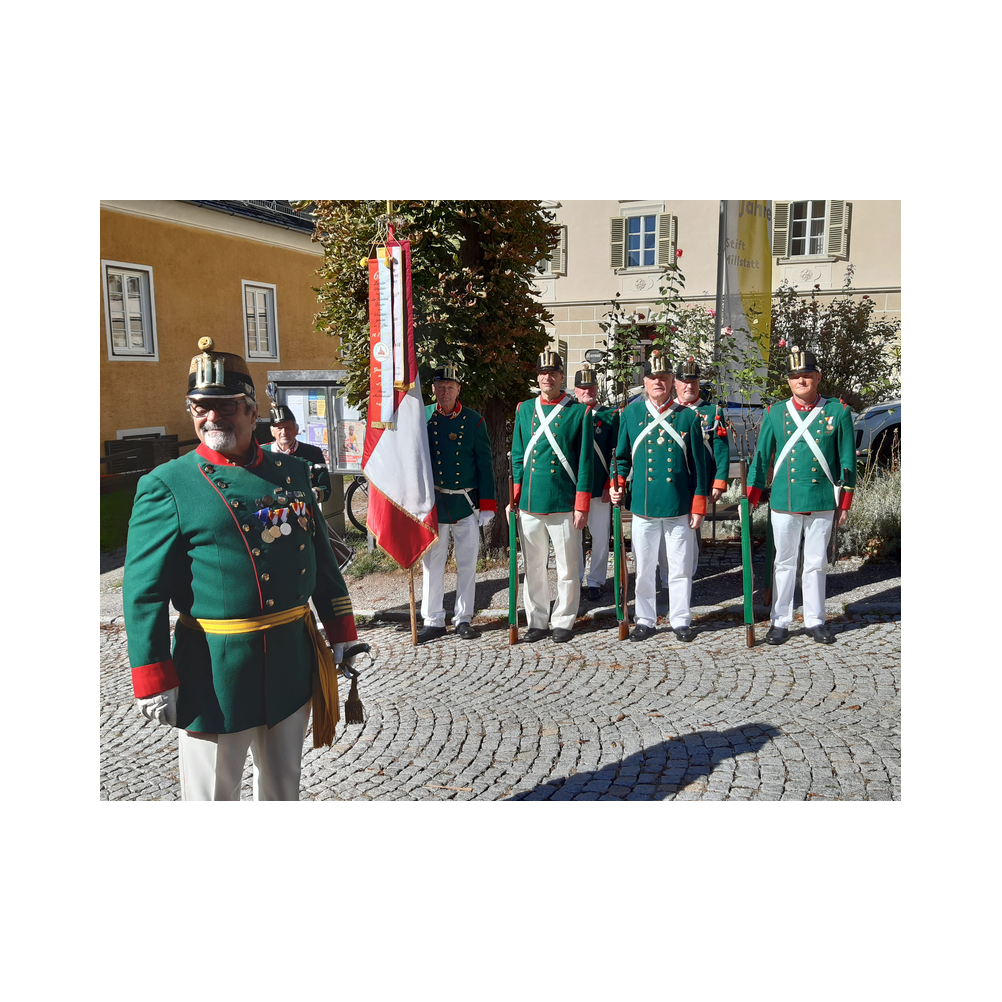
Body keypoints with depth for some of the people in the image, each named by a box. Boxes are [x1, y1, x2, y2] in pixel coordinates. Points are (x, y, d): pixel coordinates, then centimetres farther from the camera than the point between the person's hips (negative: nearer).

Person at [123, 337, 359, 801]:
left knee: (283, 785, 21)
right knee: (212, 791, 13)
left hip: (293, 658, 4)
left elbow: (321, 557, 12)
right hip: (214, 669, -4)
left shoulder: (292, 473, 6)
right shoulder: (166, 486, -7)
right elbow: (144, 590, -9)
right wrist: (153, 679, -12)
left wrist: (339, 631, 11)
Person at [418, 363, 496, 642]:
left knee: (467, 563, 7)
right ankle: (433, 620, 17)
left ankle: (463, 618, 20)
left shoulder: (474, 421, 1)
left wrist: (487, 504, -3)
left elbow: (485, 464, 2)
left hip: (466, 503, 0)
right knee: (432, 563, 5)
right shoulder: (422, 417, 2)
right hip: (433, 503, 0)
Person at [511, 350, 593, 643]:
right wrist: (513, 498, 7)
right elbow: (517, 457, 13)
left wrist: (582, 506, -6)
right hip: (530, 504, 3)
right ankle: (537, 621, 23)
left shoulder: (579, 412, -1)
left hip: (564, 504, -3)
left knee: (567, 567, 6)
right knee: (533, 567, 10)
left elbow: (585, 461, -2)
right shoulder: (524, 410, 9)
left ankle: (563, 621, 20)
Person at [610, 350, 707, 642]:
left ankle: (681, 620, 22)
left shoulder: (688, 417, 2)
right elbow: (623, 457, 12)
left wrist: (698, 506, -1)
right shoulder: (631, 414, 5)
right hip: (643, 507, 1)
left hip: (680, 508, -1)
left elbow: (698, 464, 3)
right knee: (644, 568, 9)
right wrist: (618, 484, -6)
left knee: (680, 568, 8)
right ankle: (645, 620, 23)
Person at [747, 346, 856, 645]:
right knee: (784, 563, 8)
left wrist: (844, 502, 4)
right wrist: (750, 499, 0)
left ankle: (815, 621, 24)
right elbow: (761, 458, 5)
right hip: (784, 504, 0)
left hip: (823, 504, 0)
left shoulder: (838, 411, 1)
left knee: (816, 564, 10)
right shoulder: (775, 413, 2)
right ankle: (780, 622, 18)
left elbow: (847, 459, 5)